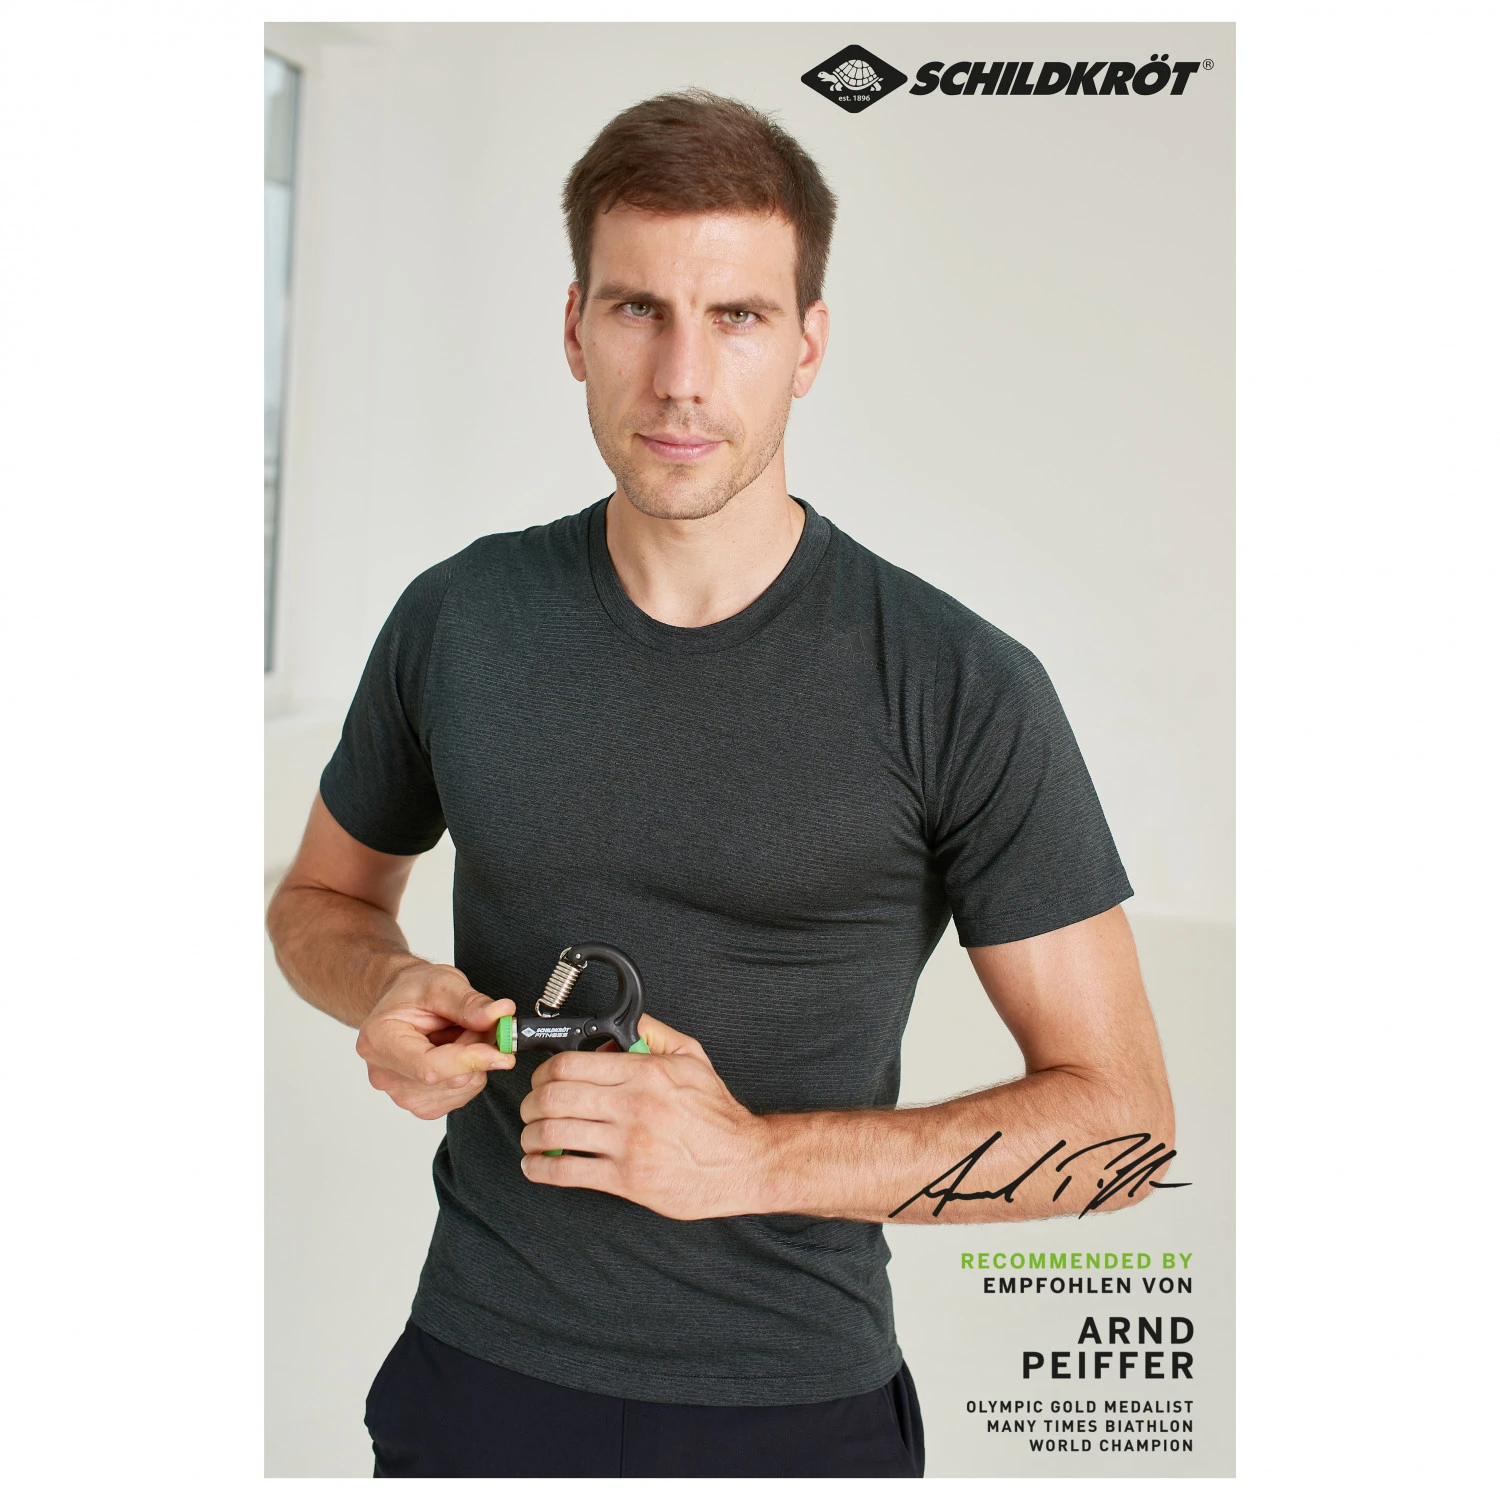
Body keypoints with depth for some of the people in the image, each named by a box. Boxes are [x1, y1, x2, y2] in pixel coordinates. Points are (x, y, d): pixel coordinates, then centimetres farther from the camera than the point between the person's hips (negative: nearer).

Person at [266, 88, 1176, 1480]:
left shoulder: (961, 689, -14)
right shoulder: (457, 619, -4)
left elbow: (1122, 1118, -12)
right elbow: (321, 894, 13)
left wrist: (755, 1160, -22)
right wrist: (388, 989, -10)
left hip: (797, 1405, -2)